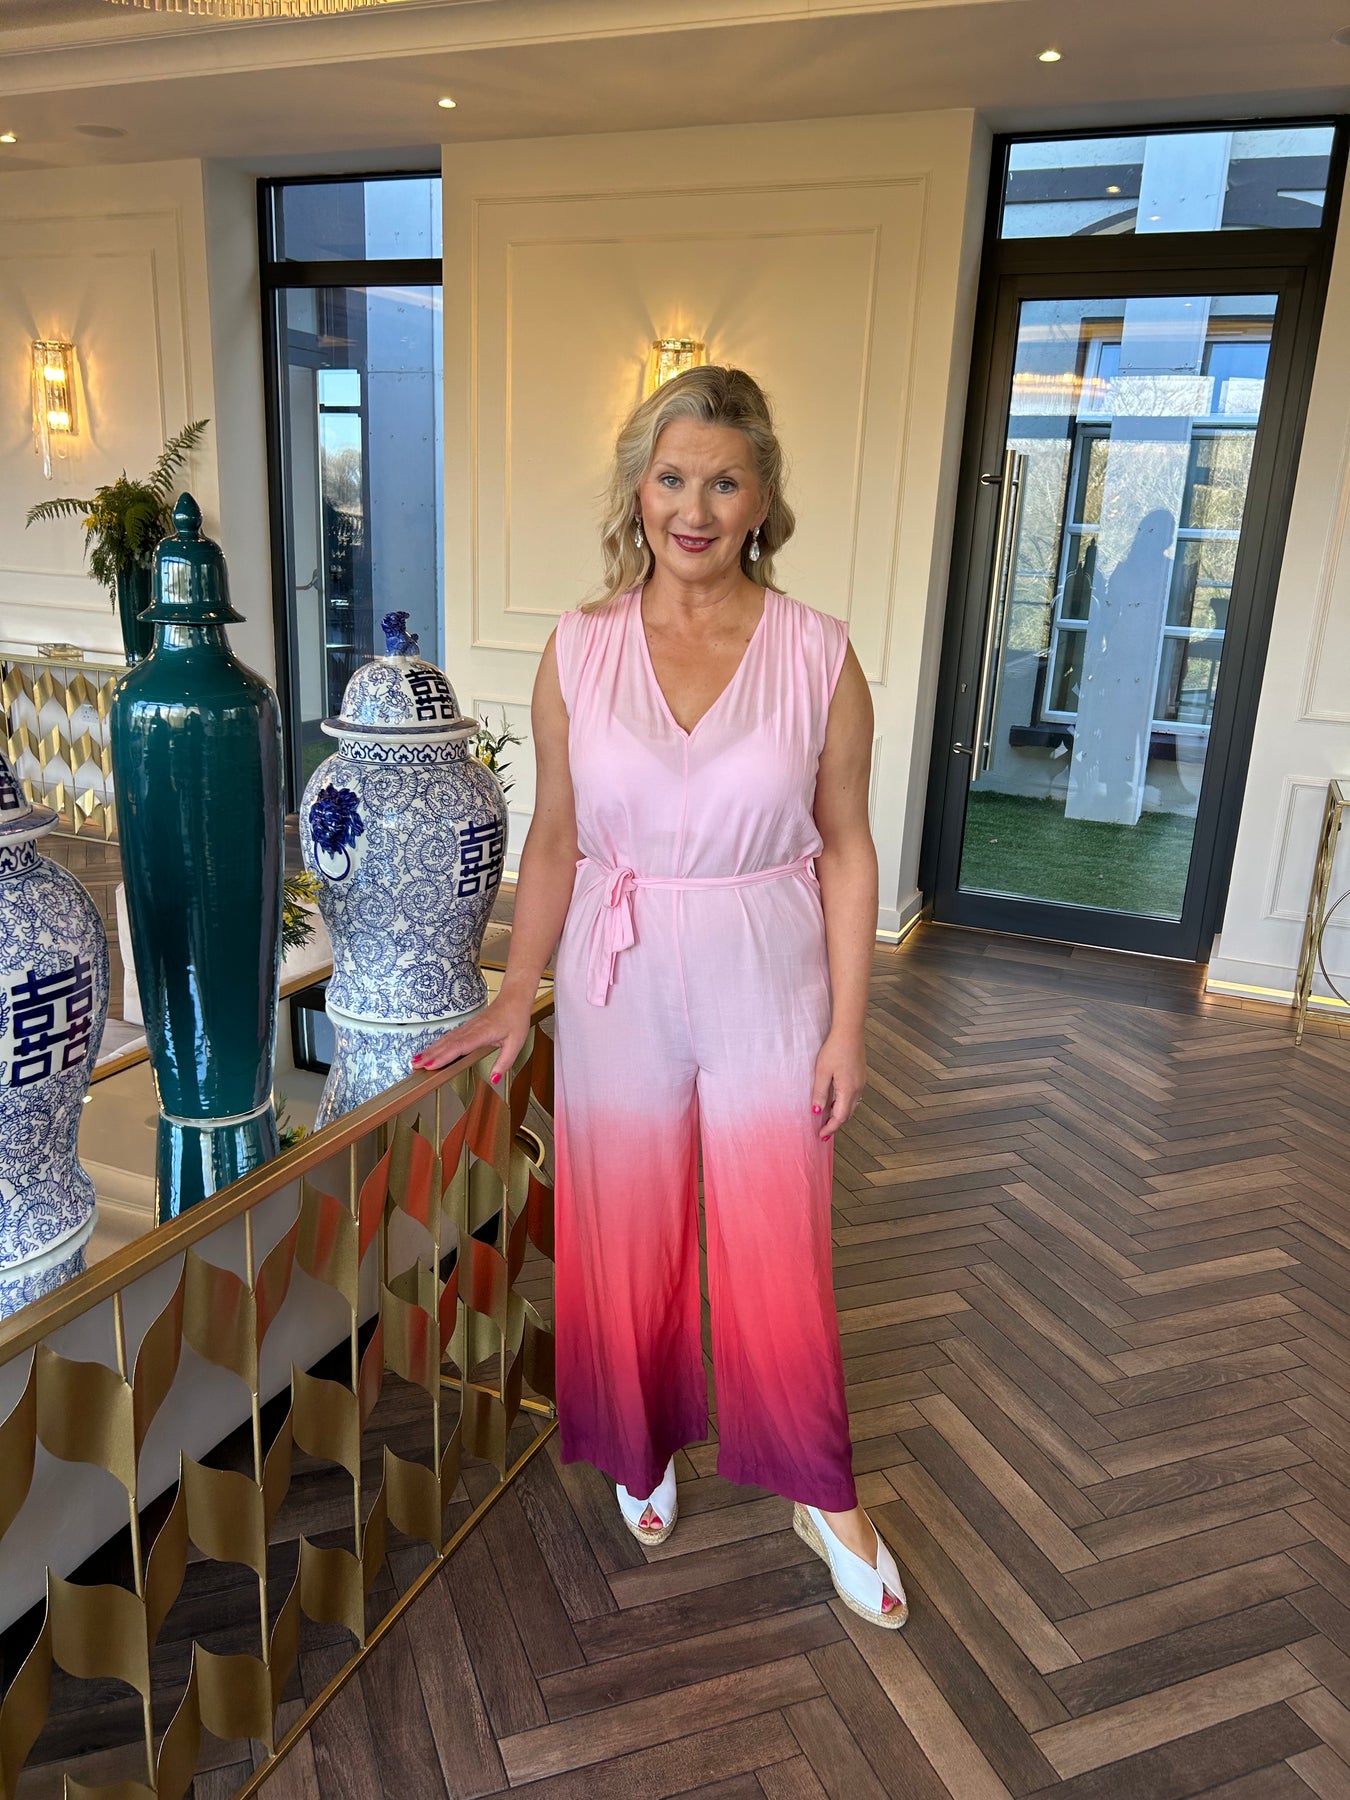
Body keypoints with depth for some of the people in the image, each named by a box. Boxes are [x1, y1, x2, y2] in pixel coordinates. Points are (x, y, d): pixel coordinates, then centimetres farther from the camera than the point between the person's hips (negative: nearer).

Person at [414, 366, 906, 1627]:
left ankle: (823, 1497, 34)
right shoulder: (579, 649, -4)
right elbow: (555, 837, 3)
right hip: (619, 989, 2)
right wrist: (514, 999, 2)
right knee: (626, 1244, 16)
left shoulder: (818, 655, -7)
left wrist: (846, 1027, -5)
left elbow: (845, 848, -3)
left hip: (766, 989, -1)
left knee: (779, 1256, 9)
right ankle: (642, 1451, 44)